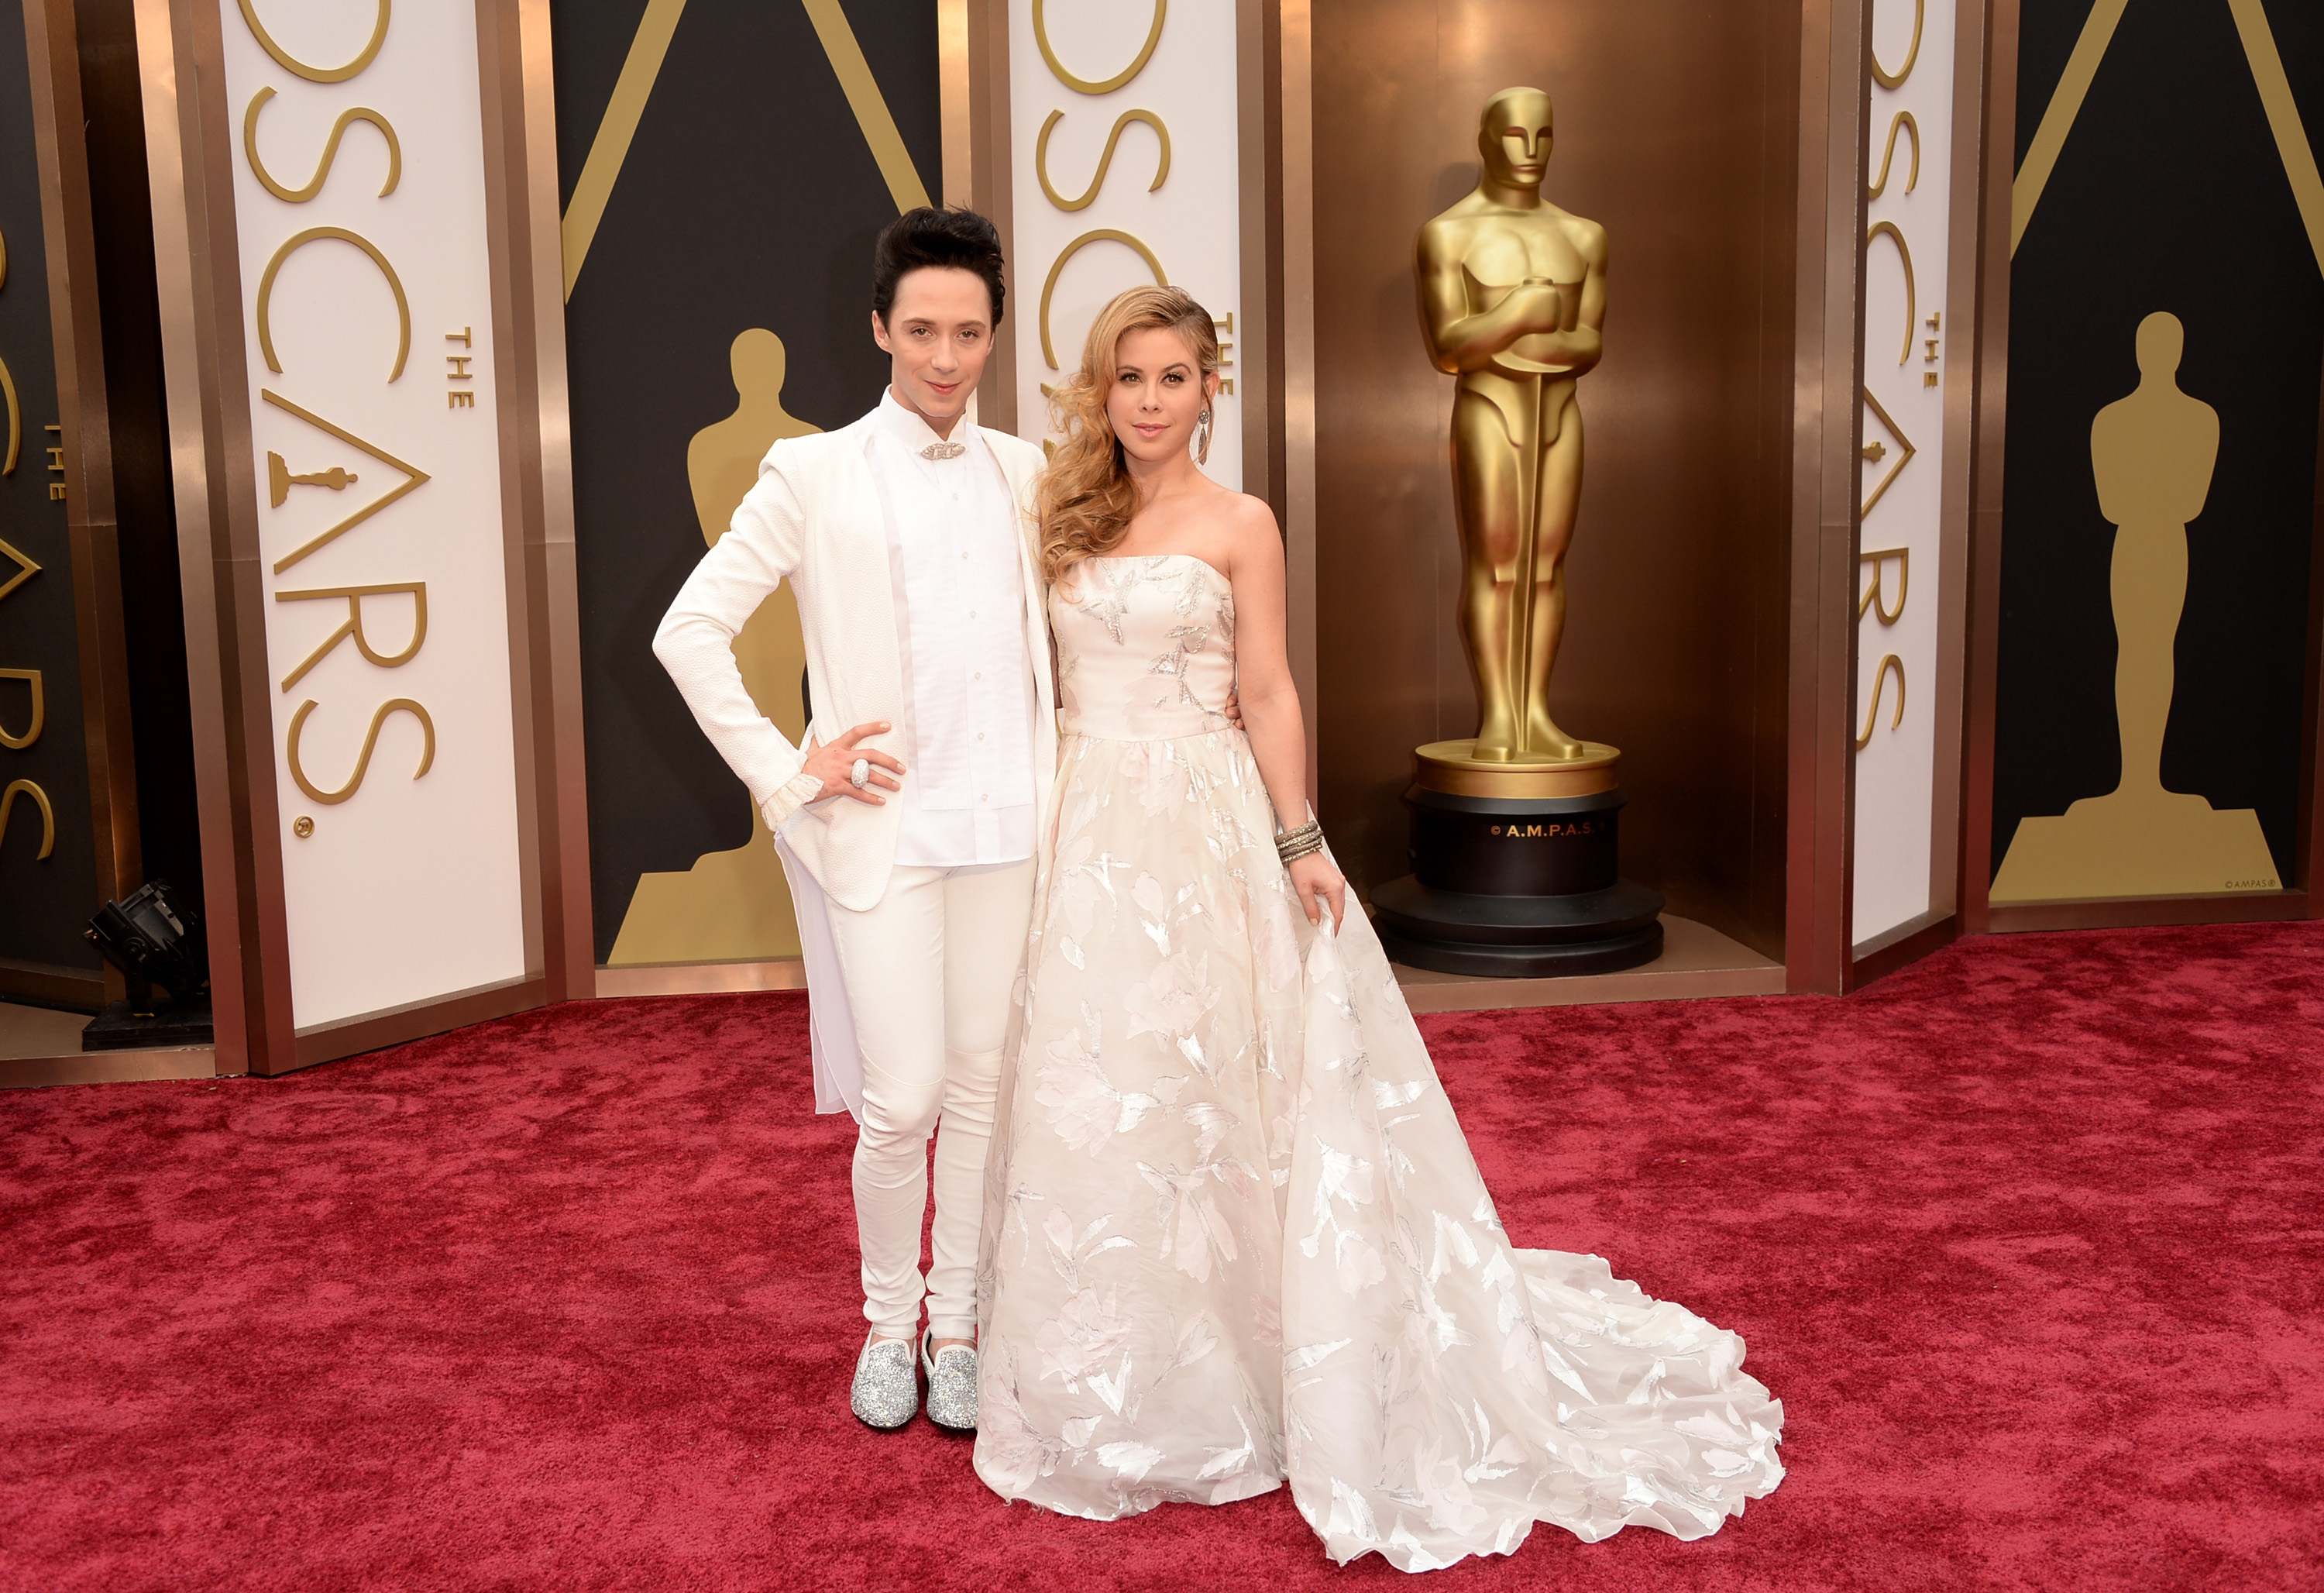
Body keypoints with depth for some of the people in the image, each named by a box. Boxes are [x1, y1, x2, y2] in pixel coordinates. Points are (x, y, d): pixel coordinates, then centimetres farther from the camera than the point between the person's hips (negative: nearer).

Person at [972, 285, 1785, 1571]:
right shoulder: (1067, 517, 11)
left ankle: (1222, 1366, 19)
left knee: (1196, 1081, 1)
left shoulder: (1239, 525, -2)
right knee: (1086, 1089, 8)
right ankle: (1110, 1377, 26)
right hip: (1086, 831, 5)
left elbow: (1268, 695, -3)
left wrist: (1300, 841, -9)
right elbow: (1040, 680, 11)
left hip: (1201, 829, -4)